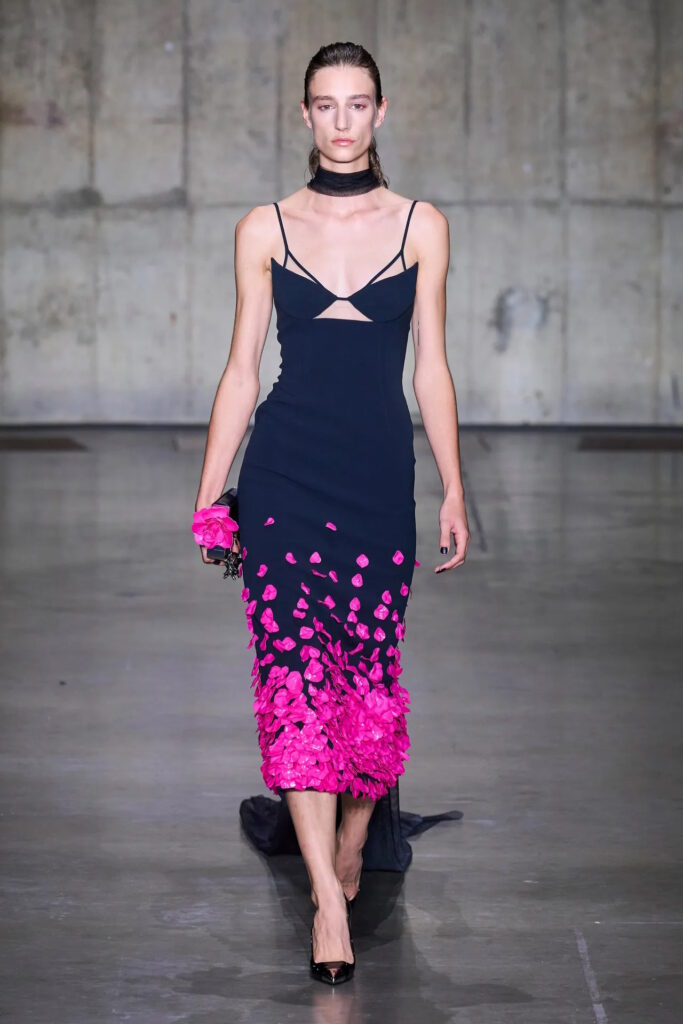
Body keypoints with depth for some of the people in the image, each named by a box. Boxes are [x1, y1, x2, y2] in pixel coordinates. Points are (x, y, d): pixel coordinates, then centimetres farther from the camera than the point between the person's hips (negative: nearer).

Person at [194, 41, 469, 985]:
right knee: (296, 668, -10)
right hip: (285, 471, -1)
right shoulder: (266, 229, 6)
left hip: (379, 473, 1)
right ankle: (327, 901, -12)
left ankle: (350, 851, 26)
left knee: (371, 669, 2)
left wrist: (455, 490, 4)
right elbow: (242, 369, 8)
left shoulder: (422, 226, 6)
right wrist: (208, 494, 5)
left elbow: (430, 368, 8)